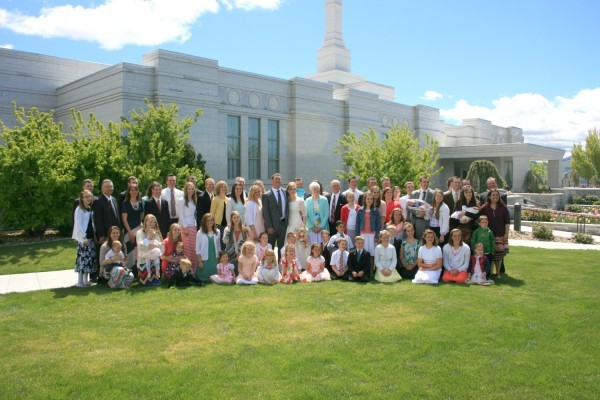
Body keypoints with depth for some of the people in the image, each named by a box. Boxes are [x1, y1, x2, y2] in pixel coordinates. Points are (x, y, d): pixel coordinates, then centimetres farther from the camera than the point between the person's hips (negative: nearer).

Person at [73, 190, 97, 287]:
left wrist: (94, 236, 7)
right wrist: (84, 237, -16)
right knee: (83, 258, -8)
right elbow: (78, 225, -12)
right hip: (83, 238, -7)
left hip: (91, 236, 7)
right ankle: (80, 281, -1)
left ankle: (86, 280, 16)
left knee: (90, 258, 8)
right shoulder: (79, 210, -7)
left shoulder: (90, 209, 12)